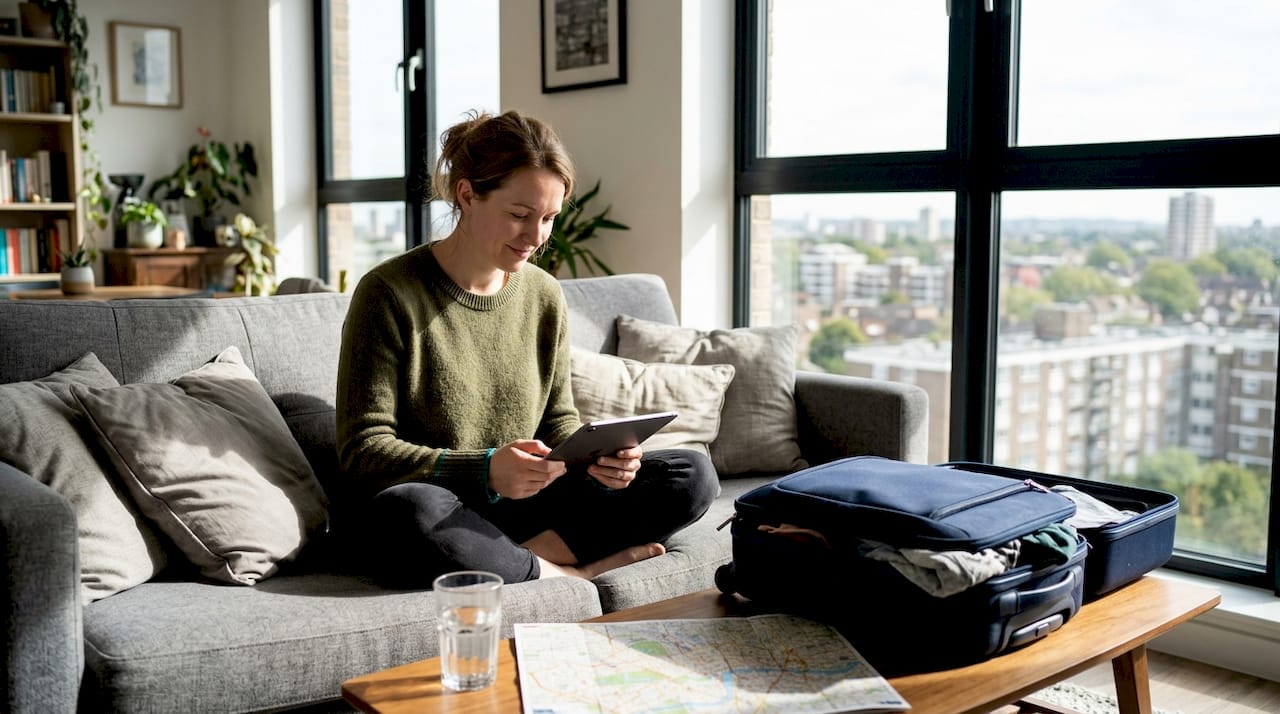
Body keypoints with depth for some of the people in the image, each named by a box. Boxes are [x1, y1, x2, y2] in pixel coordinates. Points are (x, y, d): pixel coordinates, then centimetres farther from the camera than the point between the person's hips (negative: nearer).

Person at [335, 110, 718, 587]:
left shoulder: (544, 297, 7)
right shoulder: (389, 295, -10)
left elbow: (558, 422, 12)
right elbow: (363, 450, -14)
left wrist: (595, 457, -12)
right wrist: (482, 469, -29)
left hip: (522, 504, 5)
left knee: (692, 475, -8)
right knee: (404, 511, -41)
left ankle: (517, 557, -19)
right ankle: (572, 573, -19)